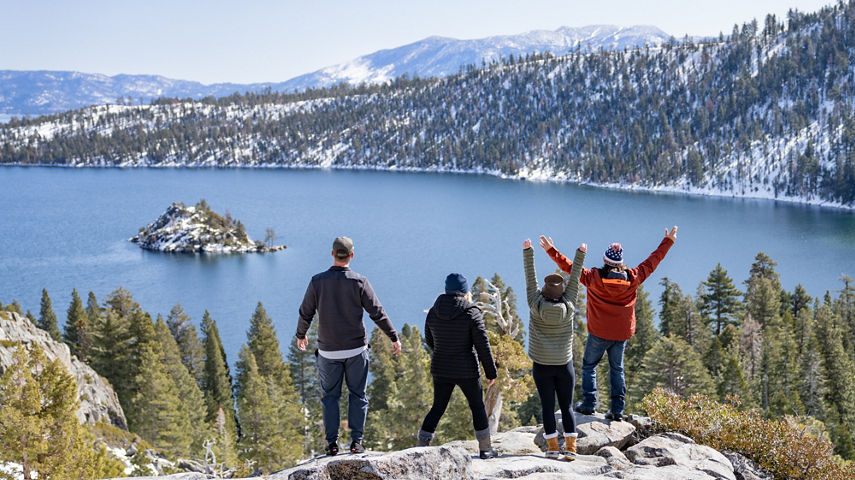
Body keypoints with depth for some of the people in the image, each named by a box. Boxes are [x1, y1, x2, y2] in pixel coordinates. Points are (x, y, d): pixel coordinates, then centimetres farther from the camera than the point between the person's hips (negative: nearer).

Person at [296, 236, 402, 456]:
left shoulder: (317, 281, -5)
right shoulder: (359, 282, -8)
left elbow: (305, 313, 2)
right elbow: (377, 313, -7)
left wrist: (300, 335, 20)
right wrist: (394, 337, 2)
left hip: (328, 351, 1)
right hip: (356, 349, -1)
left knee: (329, 396, 11)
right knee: (357, 395, 9)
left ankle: (332, 442, 8)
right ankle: (356, 441, 5)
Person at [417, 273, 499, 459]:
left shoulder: (433, 312, -1)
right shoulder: (471, 313, -13)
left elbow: (429, 341, 12)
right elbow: (483, 346, -12)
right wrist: (491, 372, -4)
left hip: (440, 370, 3)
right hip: (466, 371, -3)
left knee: (437, 408, 14)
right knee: (477, 407, 14)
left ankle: (421, 446, 9)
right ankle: (485, 449, 21)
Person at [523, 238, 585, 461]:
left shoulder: (536, 306, -12)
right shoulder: (568, 307, -9)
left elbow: (530, 278, -8)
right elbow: (574, 279, -2)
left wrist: (528, 250, -3)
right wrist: (580, 254, 6)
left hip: (542, 366, -1)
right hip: (564, 365, 1)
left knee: (548, 406, 3)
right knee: (567, 407, 7)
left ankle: (552, 447, 1)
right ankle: (571, 448, 3)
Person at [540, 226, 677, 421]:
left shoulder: (594, 277, -13)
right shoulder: (632, 278, -4)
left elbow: (569, 266, -12)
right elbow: (652, 262, 7)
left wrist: (551, 250, -5)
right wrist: (668, 241, 18)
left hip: (598, 333, -3)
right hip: (622, 334, 3)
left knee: (589, 365, 13)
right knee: (617, 369, 14)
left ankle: (589, 403, 8)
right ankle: (617, 409, 11)